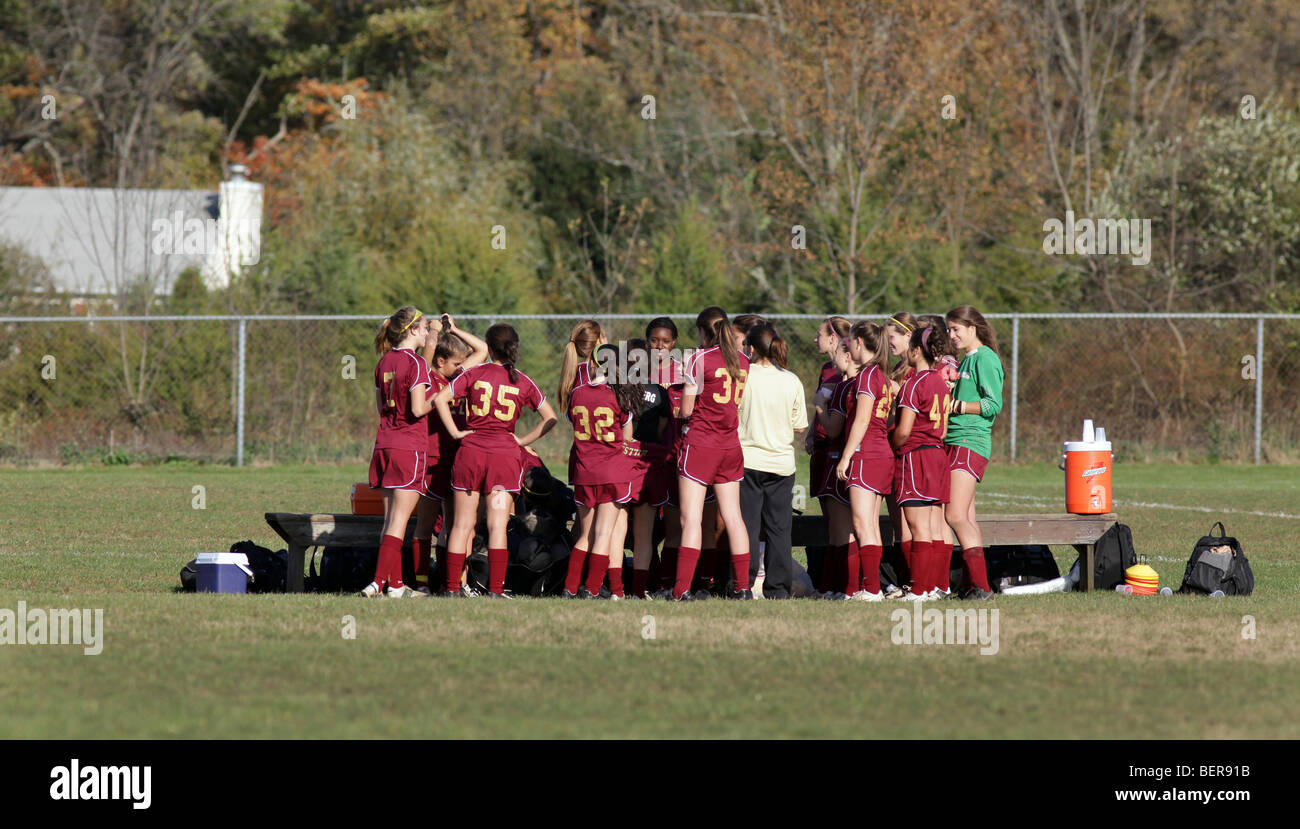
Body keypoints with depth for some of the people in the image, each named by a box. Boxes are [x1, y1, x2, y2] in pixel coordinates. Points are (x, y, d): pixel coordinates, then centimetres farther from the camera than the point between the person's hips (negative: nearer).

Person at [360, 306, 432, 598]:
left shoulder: (384, 362, 11)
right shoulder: (416, 363, -11)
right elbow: (418, 409, -16)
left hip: (384, 443, 7)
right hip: (410, 447, -7)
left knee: (391, 518, 10)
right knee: (399, 521, -7)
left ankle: (395, 583, 10)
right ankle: (379, 582, -14)